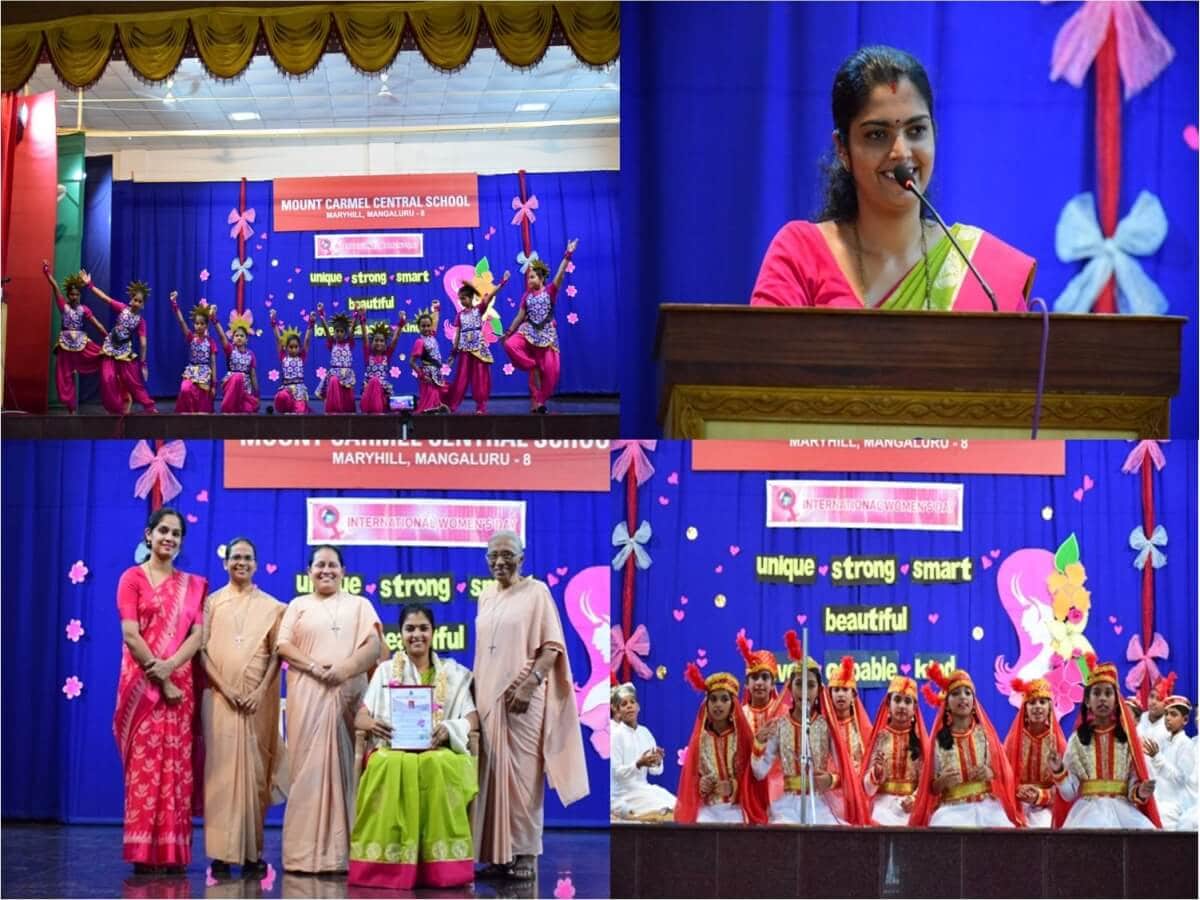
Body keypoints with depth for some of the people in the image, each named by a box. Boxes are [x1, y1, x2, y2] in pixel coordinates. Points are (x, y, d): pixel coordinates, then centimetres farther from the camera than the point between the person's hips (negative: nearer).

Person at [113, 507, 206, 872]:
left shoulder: (192, 584, 14)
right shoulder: (133, 578, 2)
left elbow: (198, 634, 3)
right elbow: (131, 635, -7)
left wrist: (170, 665, -15)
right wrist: (161, 681, -13)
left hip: (180, 683, 4)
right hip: (143, 682, -4)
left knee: (177, 766, 1)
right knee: (145, 763, -6)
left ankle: (174, 852, 2)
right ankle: (144, 852, -6)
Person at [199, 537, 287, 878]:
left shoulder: (270, 606, 9)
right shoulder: (212, 602, 8)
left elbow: (276, 654, 4)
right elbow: (201, 649, 2)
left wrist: (261, 691, -9)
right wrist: (225, 688, -9)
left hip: (257, 699, 0)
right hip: (220, 696, 0)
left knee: (255, 769, -1)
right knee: (221, 768, -6)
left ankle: (253, 852, 1)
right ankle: (222, 852, -6)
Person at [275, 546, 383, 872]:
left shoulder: (360, 605, 16)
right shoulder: (299, 605, 15)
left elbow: (375, 644, 3)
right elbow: (283, 645, 3)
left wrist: (346, 667, -13)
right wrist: (315, 667, -12)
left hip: (348, 696, 0)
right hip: (308, 695, 0)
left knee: (344, 766, -4)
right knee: (308, 766, -5)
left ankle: (343, 851, -3)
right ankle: (305, 852, -6)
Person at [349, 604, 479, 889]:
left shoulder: (453, 673, 13)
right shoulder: (386, 671, 14)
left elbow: (472, 721, 4)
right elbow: (360, 717, 5)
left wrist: (448, 729, -19)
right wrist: (372, 724, -20)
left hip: (440, 751, 0)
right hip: (392, 748, 0)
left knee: (437, 766, -38)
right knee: (395, 766, -38)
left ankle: (439, 864, -34)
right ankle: (391, 863, -36)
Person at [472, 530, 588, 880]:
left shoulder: (536, 592, -3)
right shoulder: (486, 596, 15)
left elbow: (552, 647, -8)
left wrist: (530, 684, -18)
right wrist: (475, 689, 12)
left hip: (522, 699, -6)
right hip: (487, 697, 6)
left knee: (522, 775, -5)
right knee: (493, 775, 4)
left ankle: (525, 853, -1)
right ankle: (498, 852, 8)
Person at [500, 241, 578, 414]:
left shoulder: (550, 291, -2)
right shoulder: (527, 296, 8)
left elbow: (560, 274, -14)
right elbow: (520, 317, 12)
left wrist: (567, 255, -23)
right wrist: (507, 333, 11)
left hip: (546, 333, -2)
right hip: (529, 331, 2)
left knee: (549, 370, -7)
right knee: (511, 344, -27)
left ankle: (540, 401, 5)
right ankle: (532, 367, -9)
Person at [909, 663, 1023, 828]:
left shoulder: (984, 734, 9)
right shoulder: (941, 739, 7)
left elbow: (1004, 775, 11)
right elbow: (932, 788, 8)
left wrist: (990, 774, -10)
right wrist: (943, 781, -14)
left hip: (987, 806, 1)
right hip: (952, 809, -1)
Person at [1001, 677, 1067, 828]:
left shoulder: (1057, 741, 2)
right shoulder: (1015, 739, 4)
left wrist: (1042, 796, -16)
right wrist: (1019, 790, -16)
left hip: (1047, 810, 0)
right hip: (1018, 808, 0)